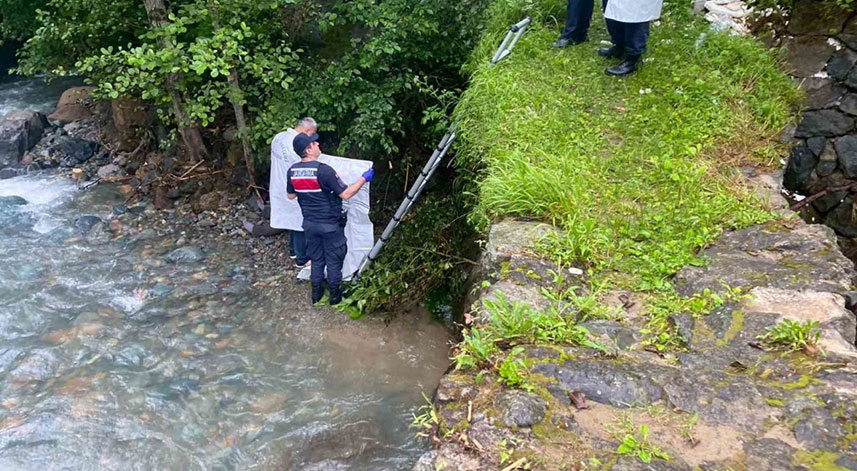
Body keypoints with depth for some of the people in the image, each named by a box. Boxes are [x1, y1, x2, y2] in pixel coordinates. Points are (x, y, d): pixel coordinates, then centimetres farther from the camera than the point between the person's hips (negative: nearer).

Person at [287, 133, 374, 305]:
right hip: (331, 224, -5)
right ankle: (335, 294, 26)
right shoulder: (323, 170, -26)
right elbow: (345, 194, -21)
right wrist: (363, 179, -10)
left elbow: (291, 195, 9)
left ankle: (316, 293, 34)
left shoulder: (292, 171, -7)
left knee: (316, 259, 21)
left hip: (310, 223, 5)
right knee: (333, 260, 13)